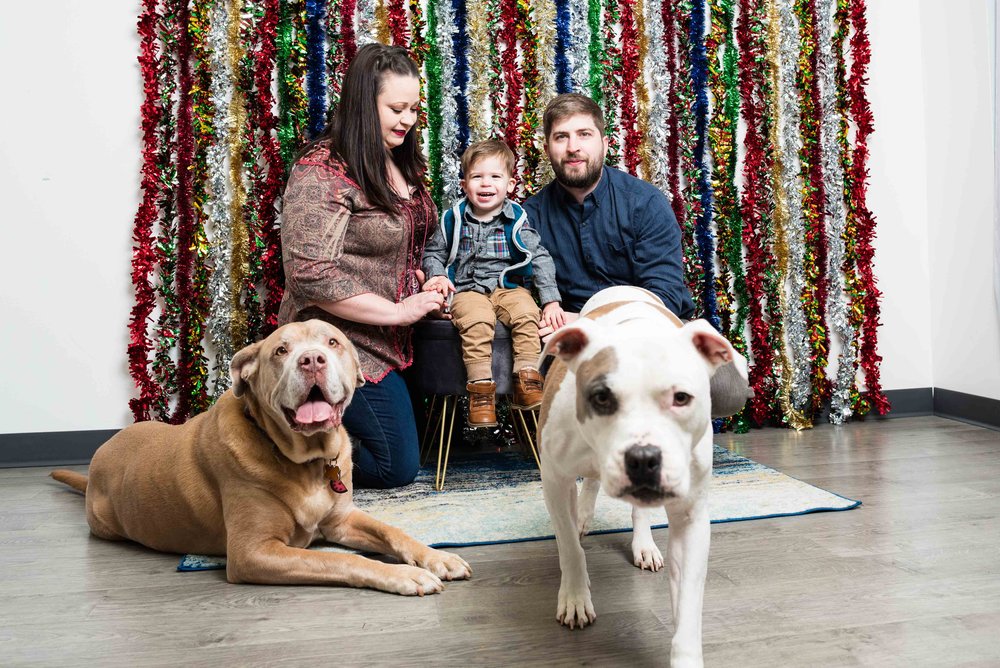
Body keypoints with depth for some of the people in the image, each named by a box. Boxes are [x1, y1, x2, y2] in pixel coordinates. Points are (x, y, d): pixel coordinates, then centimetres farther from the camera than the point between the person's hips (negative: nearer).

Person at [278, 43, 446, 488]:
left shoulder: (398, 163, 8)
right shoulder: (322, 173, -19)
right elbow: (310, 276, -26)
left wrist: (422, 281, 1)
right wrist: (399, 311, -21)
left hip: (387, 341, 9)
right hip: (340, 342, -9)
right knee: (397, 466, -4)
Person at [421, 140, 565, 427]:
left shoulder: (516, 219, 2)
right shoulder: (454, 218, 4)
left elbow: (540, 259, 1)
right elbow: (433, 252, 16)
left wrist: (551, 300, -6)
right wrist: (437, 275, -5)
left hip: (509, 287, 1)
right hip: (468, 290, -1)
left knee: (527, 314, -30)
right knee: (477, 322, -33)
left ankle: (527, 379, -21)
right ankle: (480, 387, -28)